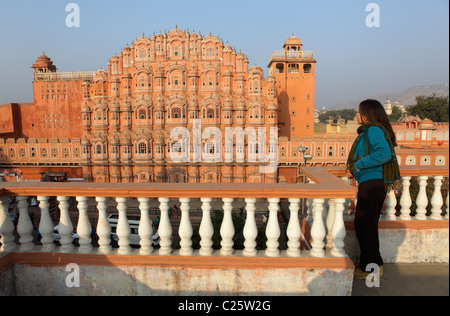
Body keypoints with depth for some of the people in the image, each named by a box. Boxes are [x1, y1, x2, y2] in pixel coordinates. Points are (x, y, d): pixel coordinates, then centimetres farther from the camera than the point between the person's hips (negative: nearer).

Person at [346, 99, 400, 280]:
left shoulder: (374, 130, -13)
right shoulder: (369, 131, 17)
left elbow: (384, 154, -28)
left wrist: (359, 164, -20)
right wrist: (354, 171, 10)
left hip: (372, 184, -10)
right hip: (371, 183, 10)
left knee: (365, 226, -2)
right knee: (364, 224, 17)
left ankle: (372, 268, 11)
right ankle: (372, 264, 28)